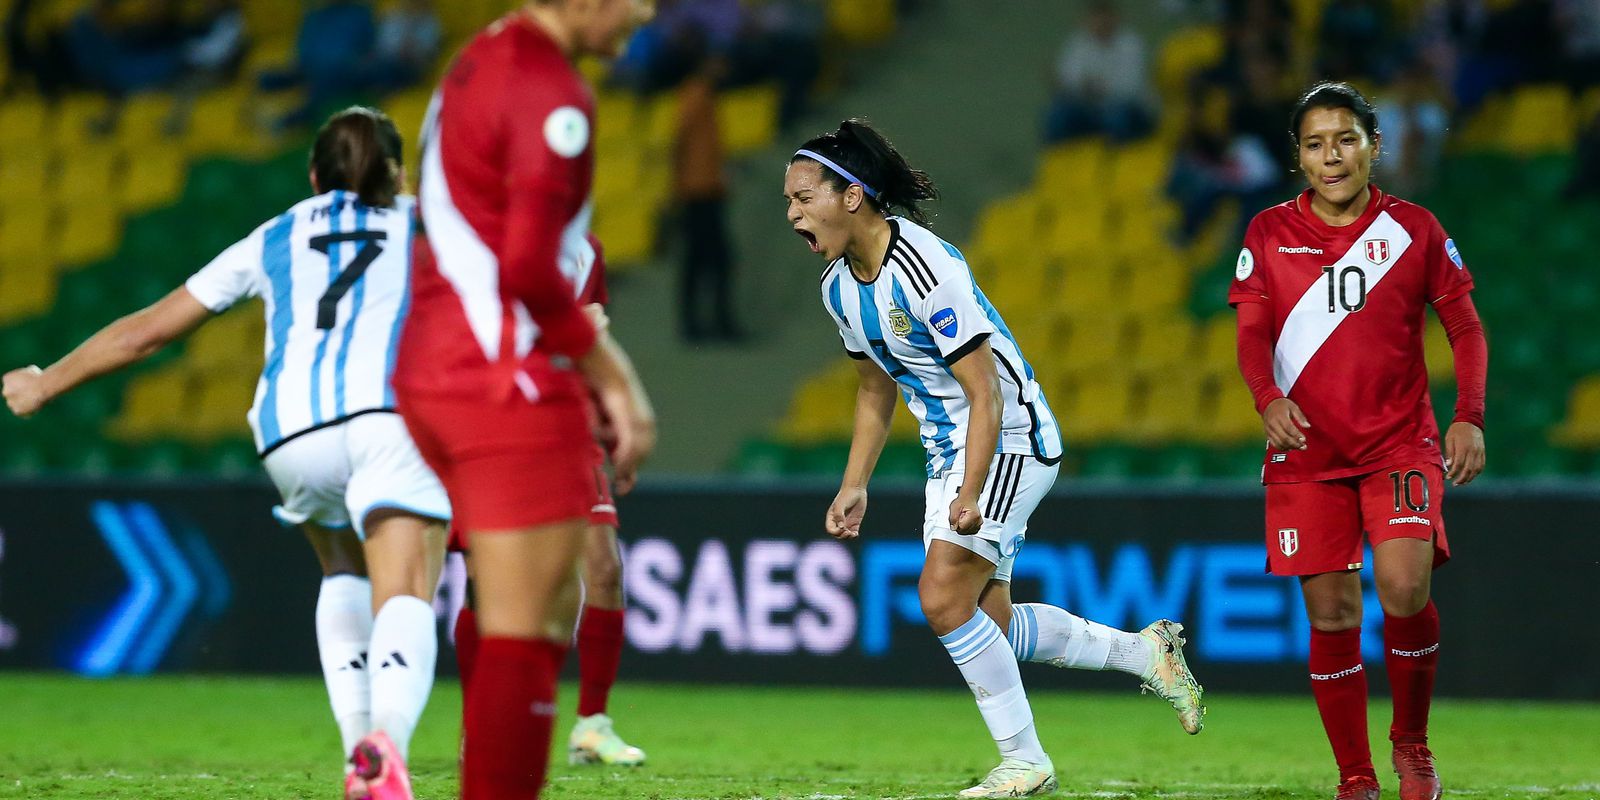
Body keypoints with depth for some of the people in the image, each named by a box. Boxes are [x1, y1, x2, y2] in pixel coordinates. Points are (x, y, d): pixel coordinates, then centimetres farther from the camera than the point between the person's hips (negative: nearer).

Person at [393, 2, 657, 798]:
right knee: (525, 635, -7)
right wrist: (608, 370, -11)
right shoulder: (551, 92, -16)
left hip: (433, 371, 10)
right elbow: (531, 269, -23)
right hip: (510, 384, -10)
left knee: (549, 616, 17)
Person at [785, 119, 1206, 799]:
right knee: (989, 624, 8)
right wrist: (854, 485, 11)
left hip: (1010, 440, -9)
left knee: (944, 597, -19)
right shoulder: (840, 287, 2)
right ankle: (1146, 652, 25)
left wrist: (970, 494, -32)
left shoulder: (924, 270, -25)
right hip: (948, 451, 9)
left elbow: (985, 393, -25)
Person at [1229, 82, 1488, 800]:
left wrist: (1469, 417, -6)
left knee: (1405, 587, -20)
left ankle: (1411, 742, 3)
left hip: (1401, 444, -1)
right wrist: (1268, 398, -17)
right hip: (1306, 449, 1)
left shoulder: (1415, 229, 4)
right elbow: (1252, 335, 3)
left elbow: (1465, 329, 7)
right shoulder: (1269, 234, 5)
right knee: (1331, 616, -3)